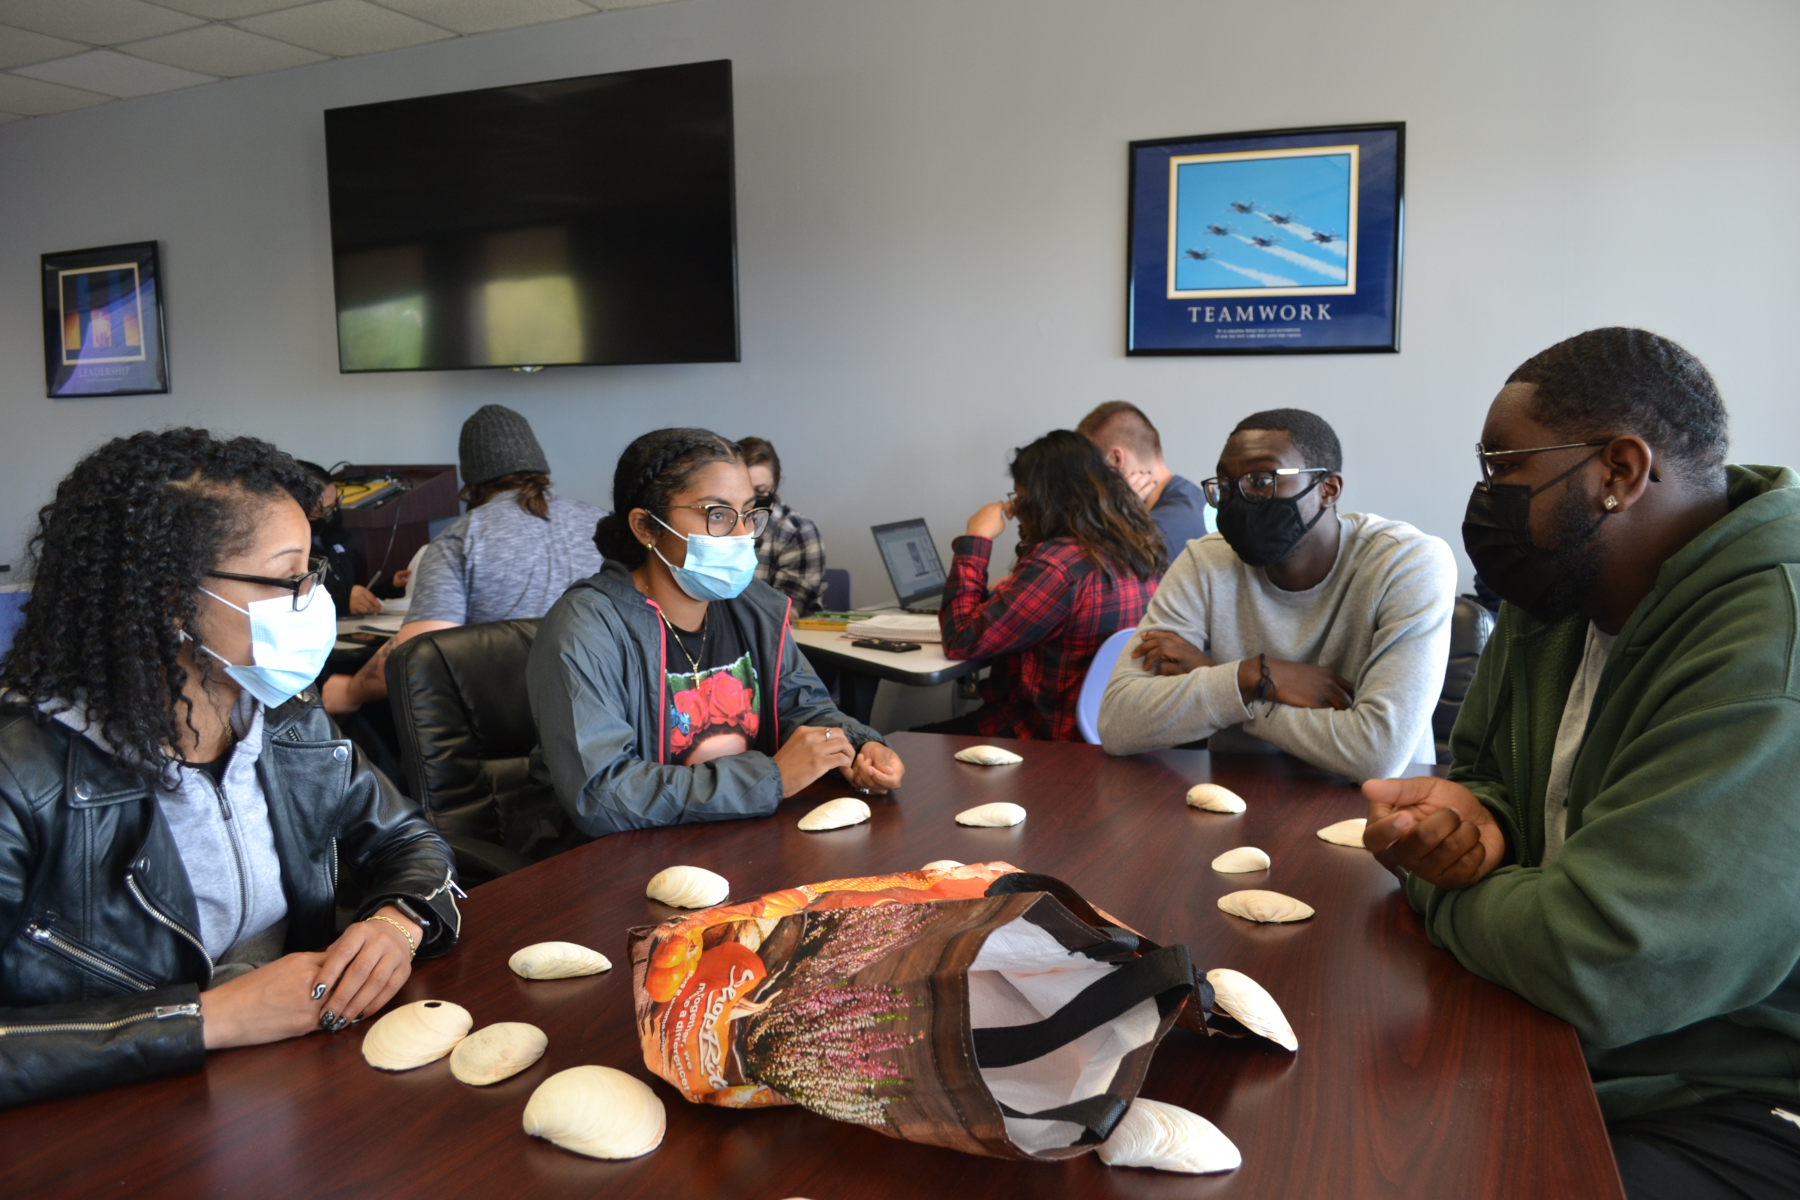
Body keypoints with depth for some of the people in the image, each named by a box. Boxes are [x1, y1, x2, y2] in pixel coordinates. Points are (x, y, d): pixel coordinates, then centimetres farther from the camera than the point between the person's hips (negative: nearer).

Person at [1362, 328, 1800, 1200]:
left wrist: (1439, 888, -11)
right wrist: (1470, 817, -9)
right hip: (1546, 1042, 8)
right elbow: (1484, 771, 16)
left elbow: (1597, 967, -31)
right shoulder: (1554, 599, 5)